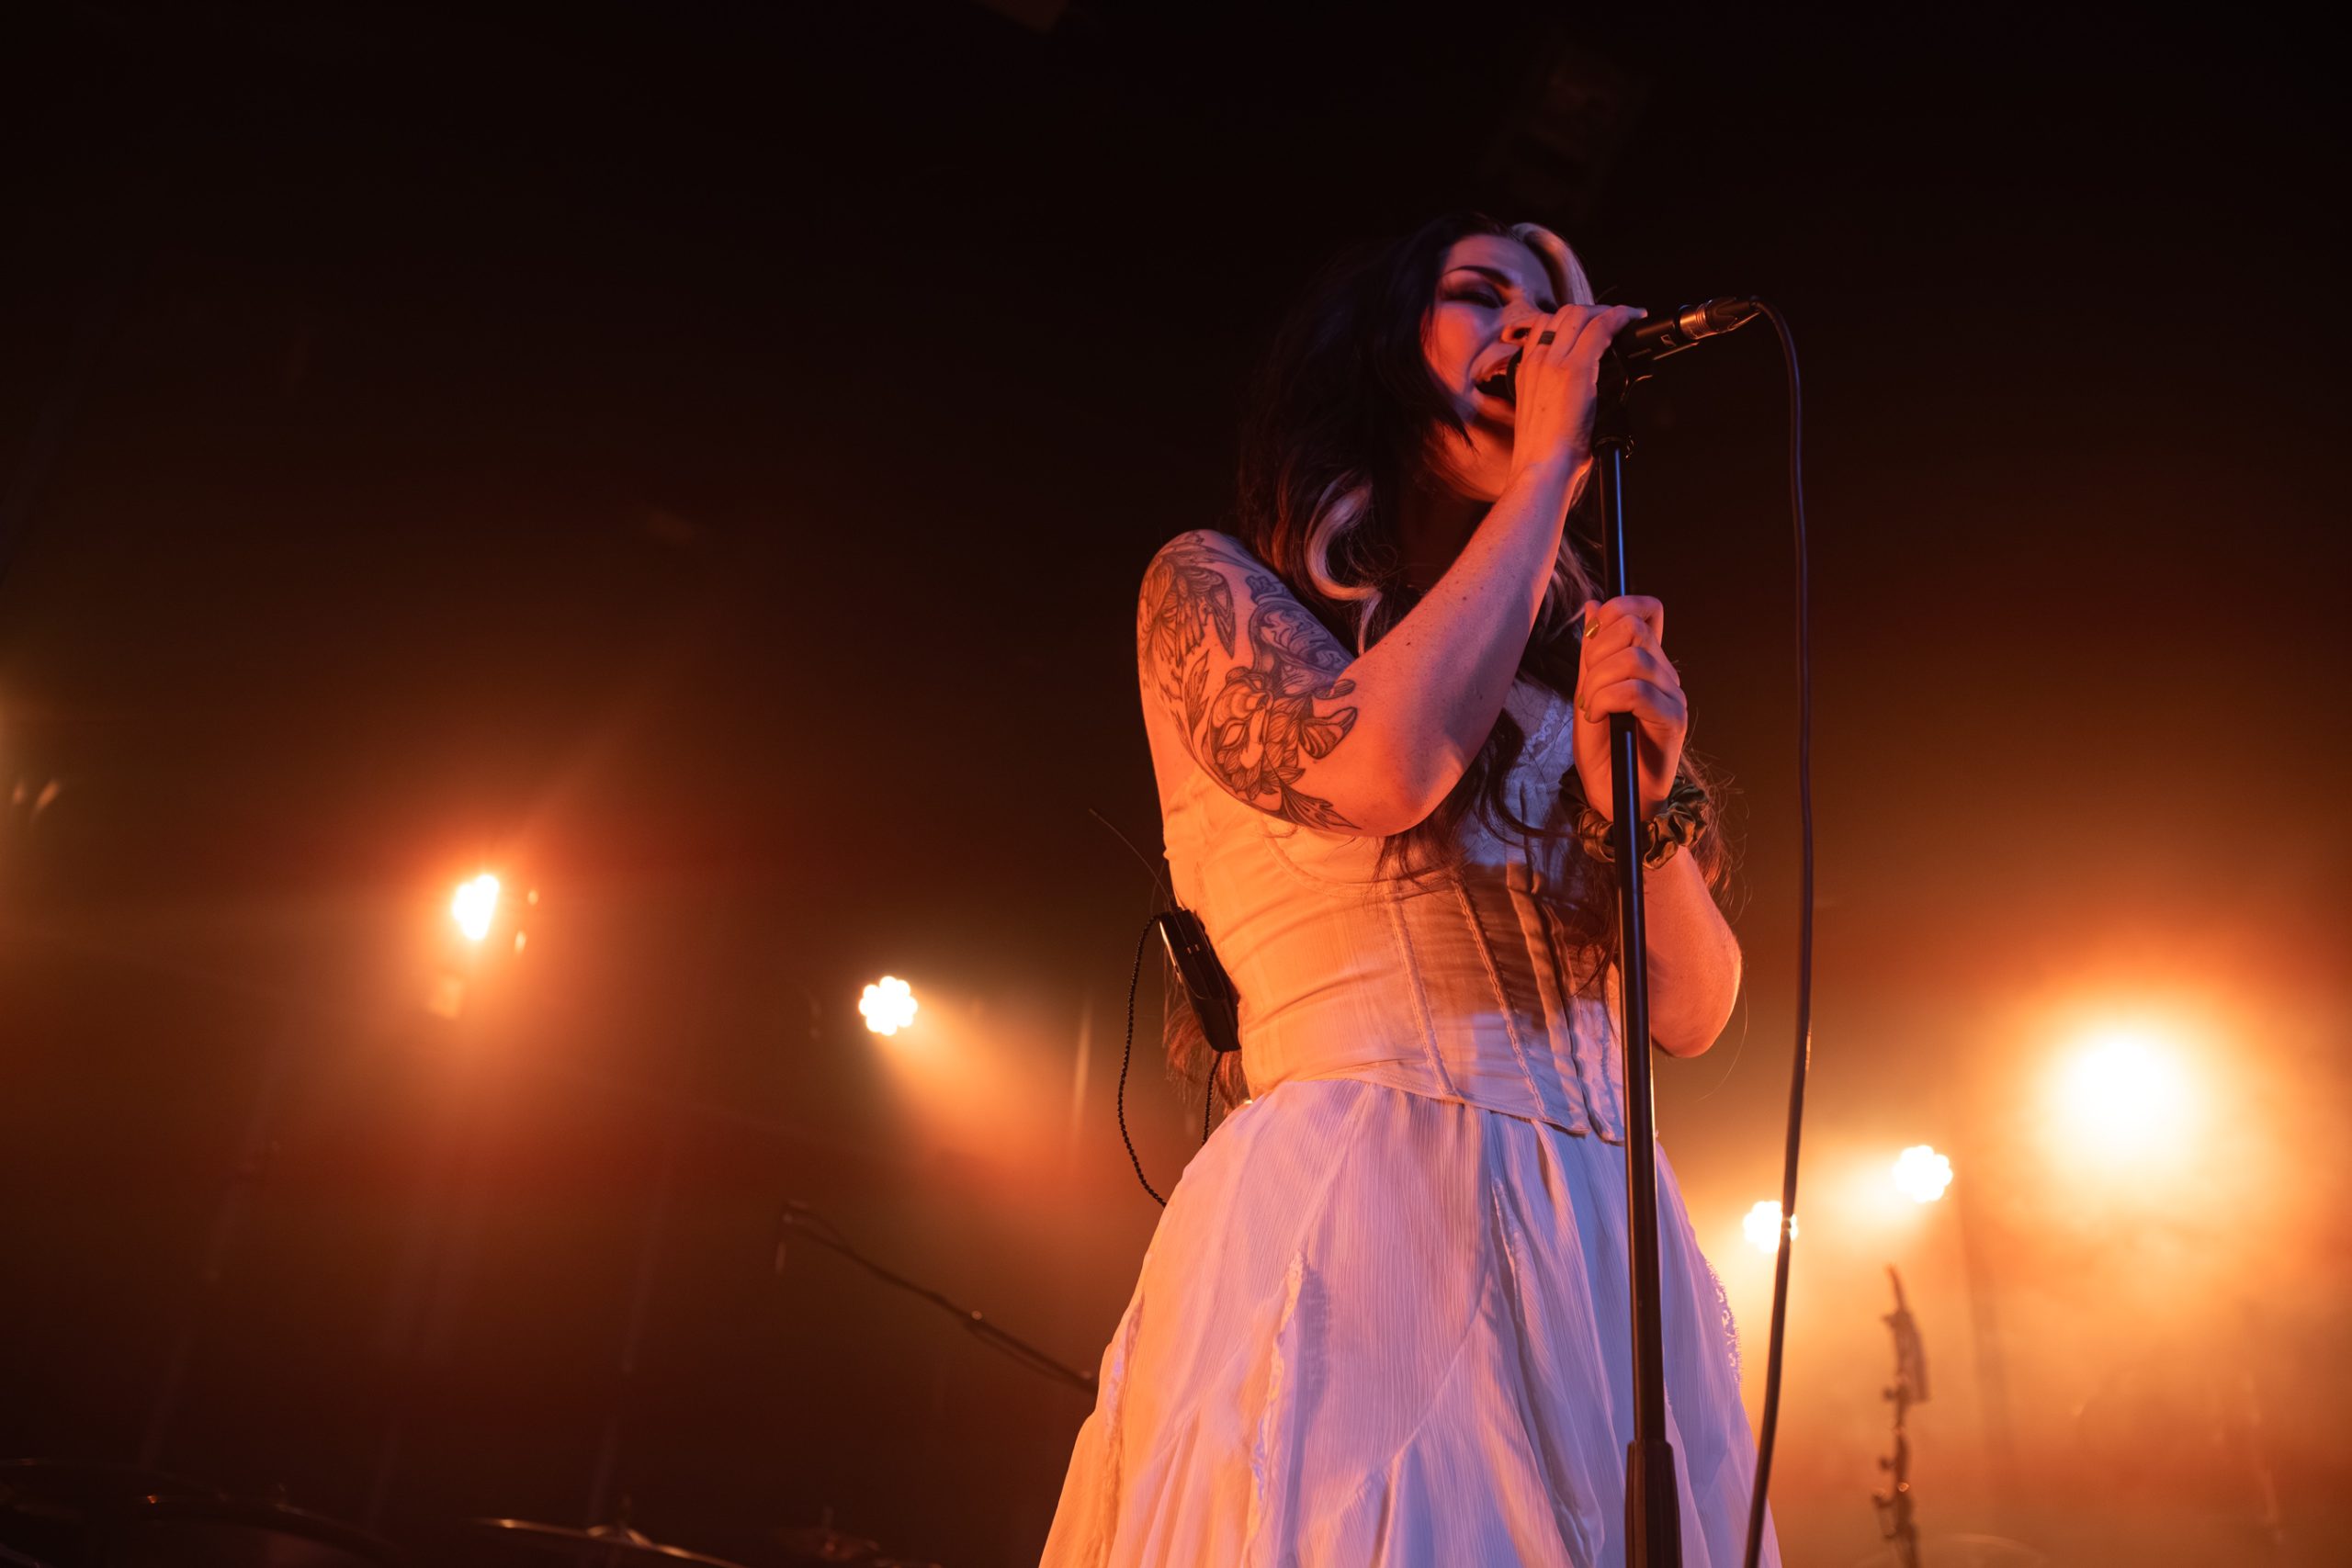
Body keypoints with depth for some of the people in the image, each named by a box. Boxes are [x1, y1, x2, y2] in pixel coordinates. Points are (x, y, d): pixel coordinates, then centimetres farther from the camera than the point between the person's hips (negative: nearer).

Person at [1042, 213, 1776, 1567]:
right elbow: (1383, 764, -18)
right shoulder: (1213, 584, 5)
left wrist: (1646, 803, -8)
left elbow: (1692, 1012, 12)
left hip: (1610, 1245, 5)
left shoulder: (1569, 659, 17)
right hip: (1352, 1220, -5)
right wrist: (1544, 472, -5)